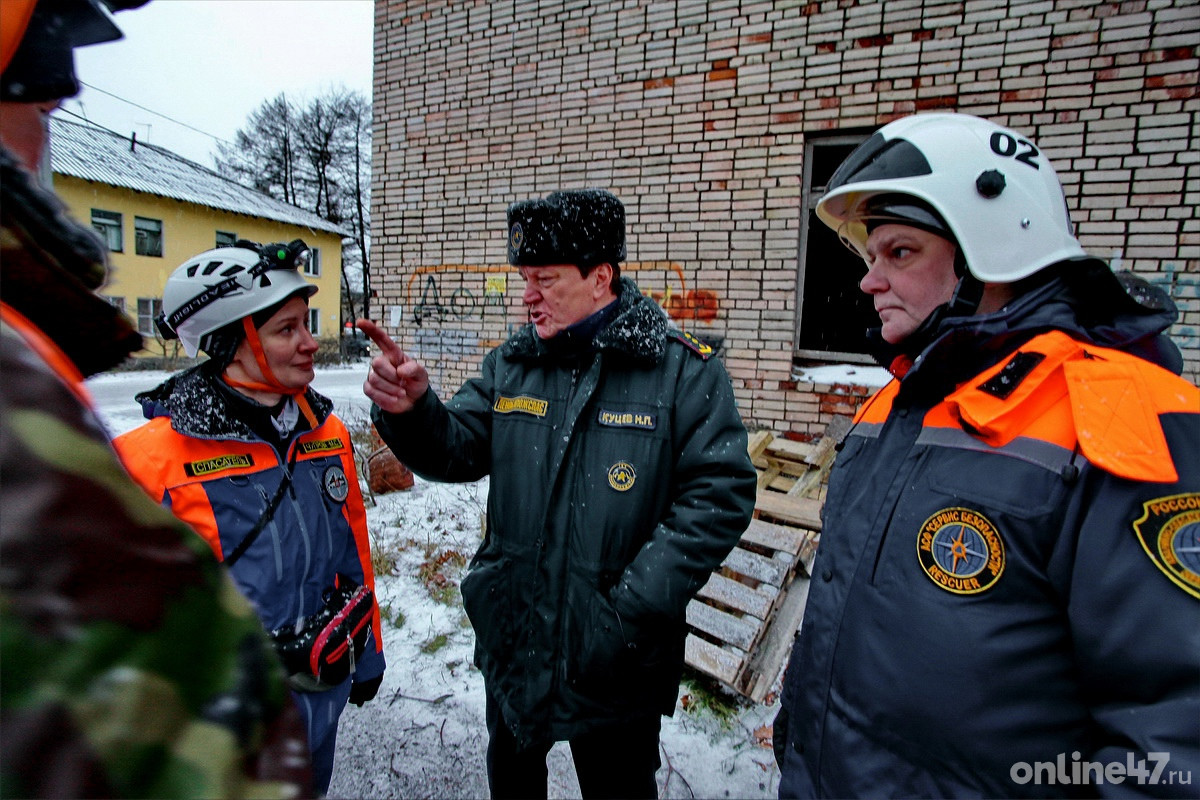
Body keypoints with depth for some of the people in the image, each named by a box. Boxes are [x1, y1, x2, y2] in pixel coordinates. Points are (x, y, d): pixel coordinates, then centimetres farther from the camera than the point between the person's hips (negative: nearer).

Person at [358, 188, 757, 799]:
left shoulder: (685, 371, -15)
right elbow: (458, 450, -3)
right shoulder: (510, 366, 0)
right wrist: (412, 410, -25)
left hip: (618, 657, -3)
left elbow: (719, 494, -18)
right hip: (511, 637, 4)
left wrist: (638, 603, -22)